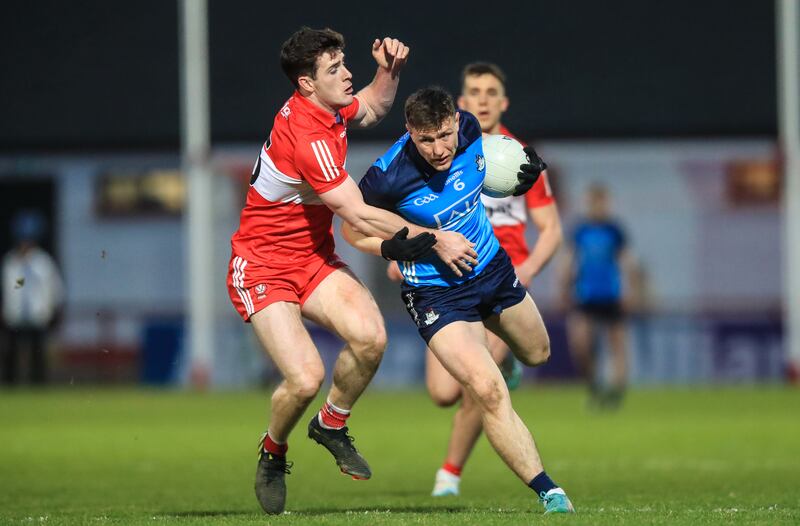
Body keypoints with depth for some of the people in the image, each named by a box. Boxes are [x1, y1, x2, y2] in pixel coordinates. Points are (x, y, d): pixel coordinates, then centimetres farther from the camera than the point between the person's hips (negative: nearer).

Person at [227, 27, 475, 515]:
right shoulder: (307, 137, -27)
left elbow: (373, 108, 26)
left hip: (314, 260, 8)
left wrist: (390, 70, 5)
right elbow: (359, 215, -25)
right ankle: (272, 454, 11)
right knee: (306, 377, -21)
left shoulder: (330, 108, 0)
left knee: (370, 336, -20)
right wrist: (433, 240, -19)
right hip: (264, 267, -8)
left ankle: (332, 424, 7)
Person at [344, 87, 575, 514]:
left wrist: (519, 172, -7)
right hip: (437, 294, -6)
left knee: (537, 353, 29)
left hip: (492, 266, 6)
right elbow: (353, 232, -14)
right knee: (488, 392, -22)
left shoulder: (469, 129, -16)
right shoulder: (388, 178, -31)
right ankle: (549, 493, -16)